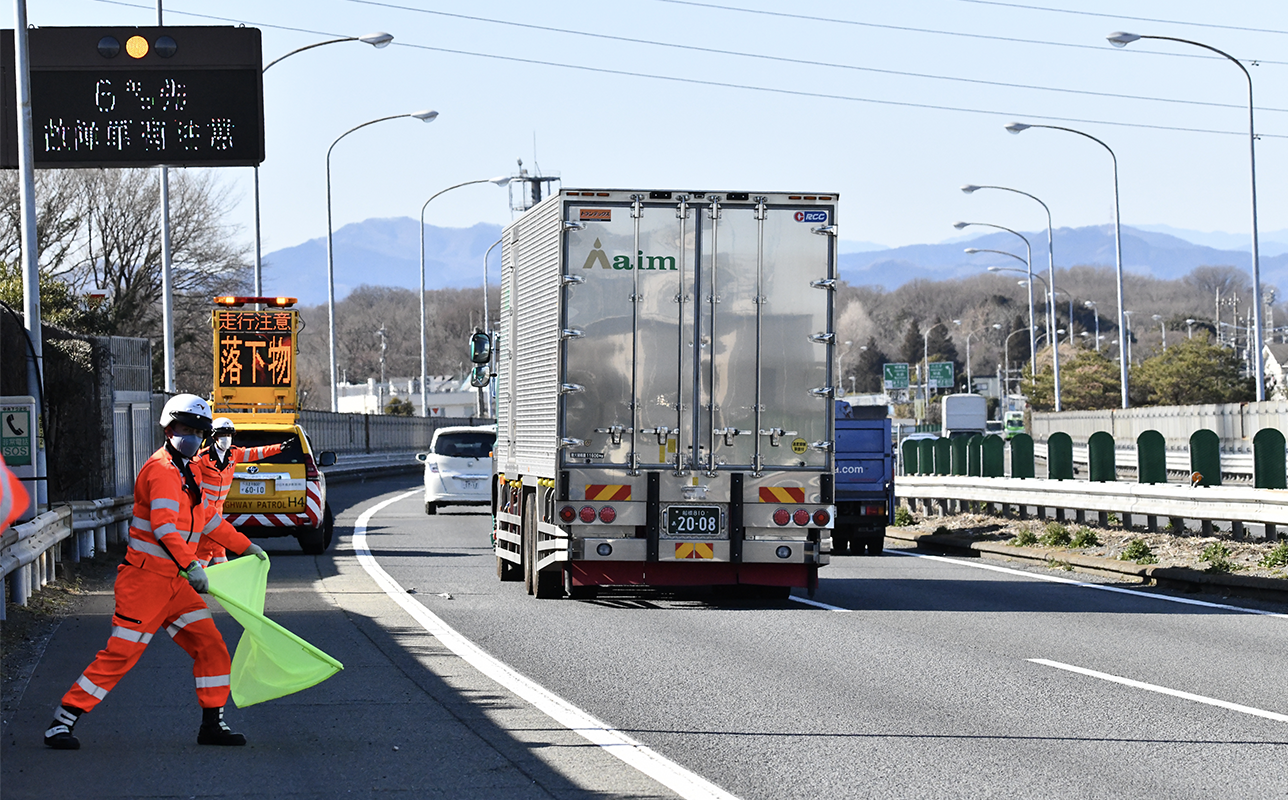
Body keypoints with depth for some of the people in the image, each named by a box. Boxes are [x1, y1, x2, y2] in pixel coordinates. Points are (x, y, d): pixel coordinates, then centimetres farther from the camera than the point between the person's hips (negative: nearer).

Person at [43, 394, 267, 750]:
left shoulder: (185, 473, 19)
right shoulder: (161, 469, -12)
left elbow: (207, 520, 33)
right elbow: (164, 524, -25)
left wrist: (246, 546, 36)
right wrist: (190, 565, -34)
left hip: (175, 581, 9)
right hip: (146, 578, -9)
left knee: (210, 645, 3)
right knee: (120, 654, -11)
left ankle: (212, 724, 11)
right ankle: (62, 722, -5)